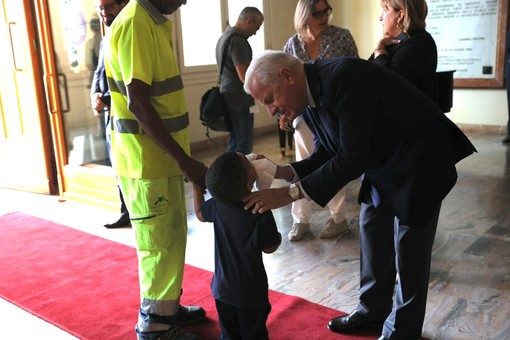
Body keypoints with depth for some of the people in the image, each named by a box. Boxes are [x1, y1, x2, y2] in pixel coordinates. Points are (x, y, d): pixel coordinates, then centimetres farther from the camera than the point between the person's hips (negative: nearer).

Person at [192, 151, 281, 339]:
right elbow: (269, 248, -14)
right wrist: (278, 237, 8)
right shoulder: (261, 213, -26)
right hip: (250, 292, -5)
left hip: (222, 287, 5)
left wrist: (196, 186, 22)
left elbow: (200, 214, 11)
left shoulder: (217, 205, -11)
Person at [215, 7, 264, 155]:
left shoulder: (224, 36, 15)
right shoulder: (237, 40, -17)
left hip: (229, 99, 10)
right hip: (239, 101, -10)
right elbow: (245, 77, -22)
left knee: (234, 142, 15)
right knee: (244, 144, -4)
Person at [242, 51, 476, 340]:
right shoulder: (310, 98, -3)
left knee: (409, 250, 1)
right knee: (372, 232, 17)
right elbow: (326, 156, 2)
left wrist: (290, 193, -31)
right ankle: (373, 309, 37)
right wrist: (280, 172, -14)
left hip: (420, 160, -9)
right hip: (382, 163, 9)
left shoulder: (344, 77, -31)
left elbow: (352, 158, -33)